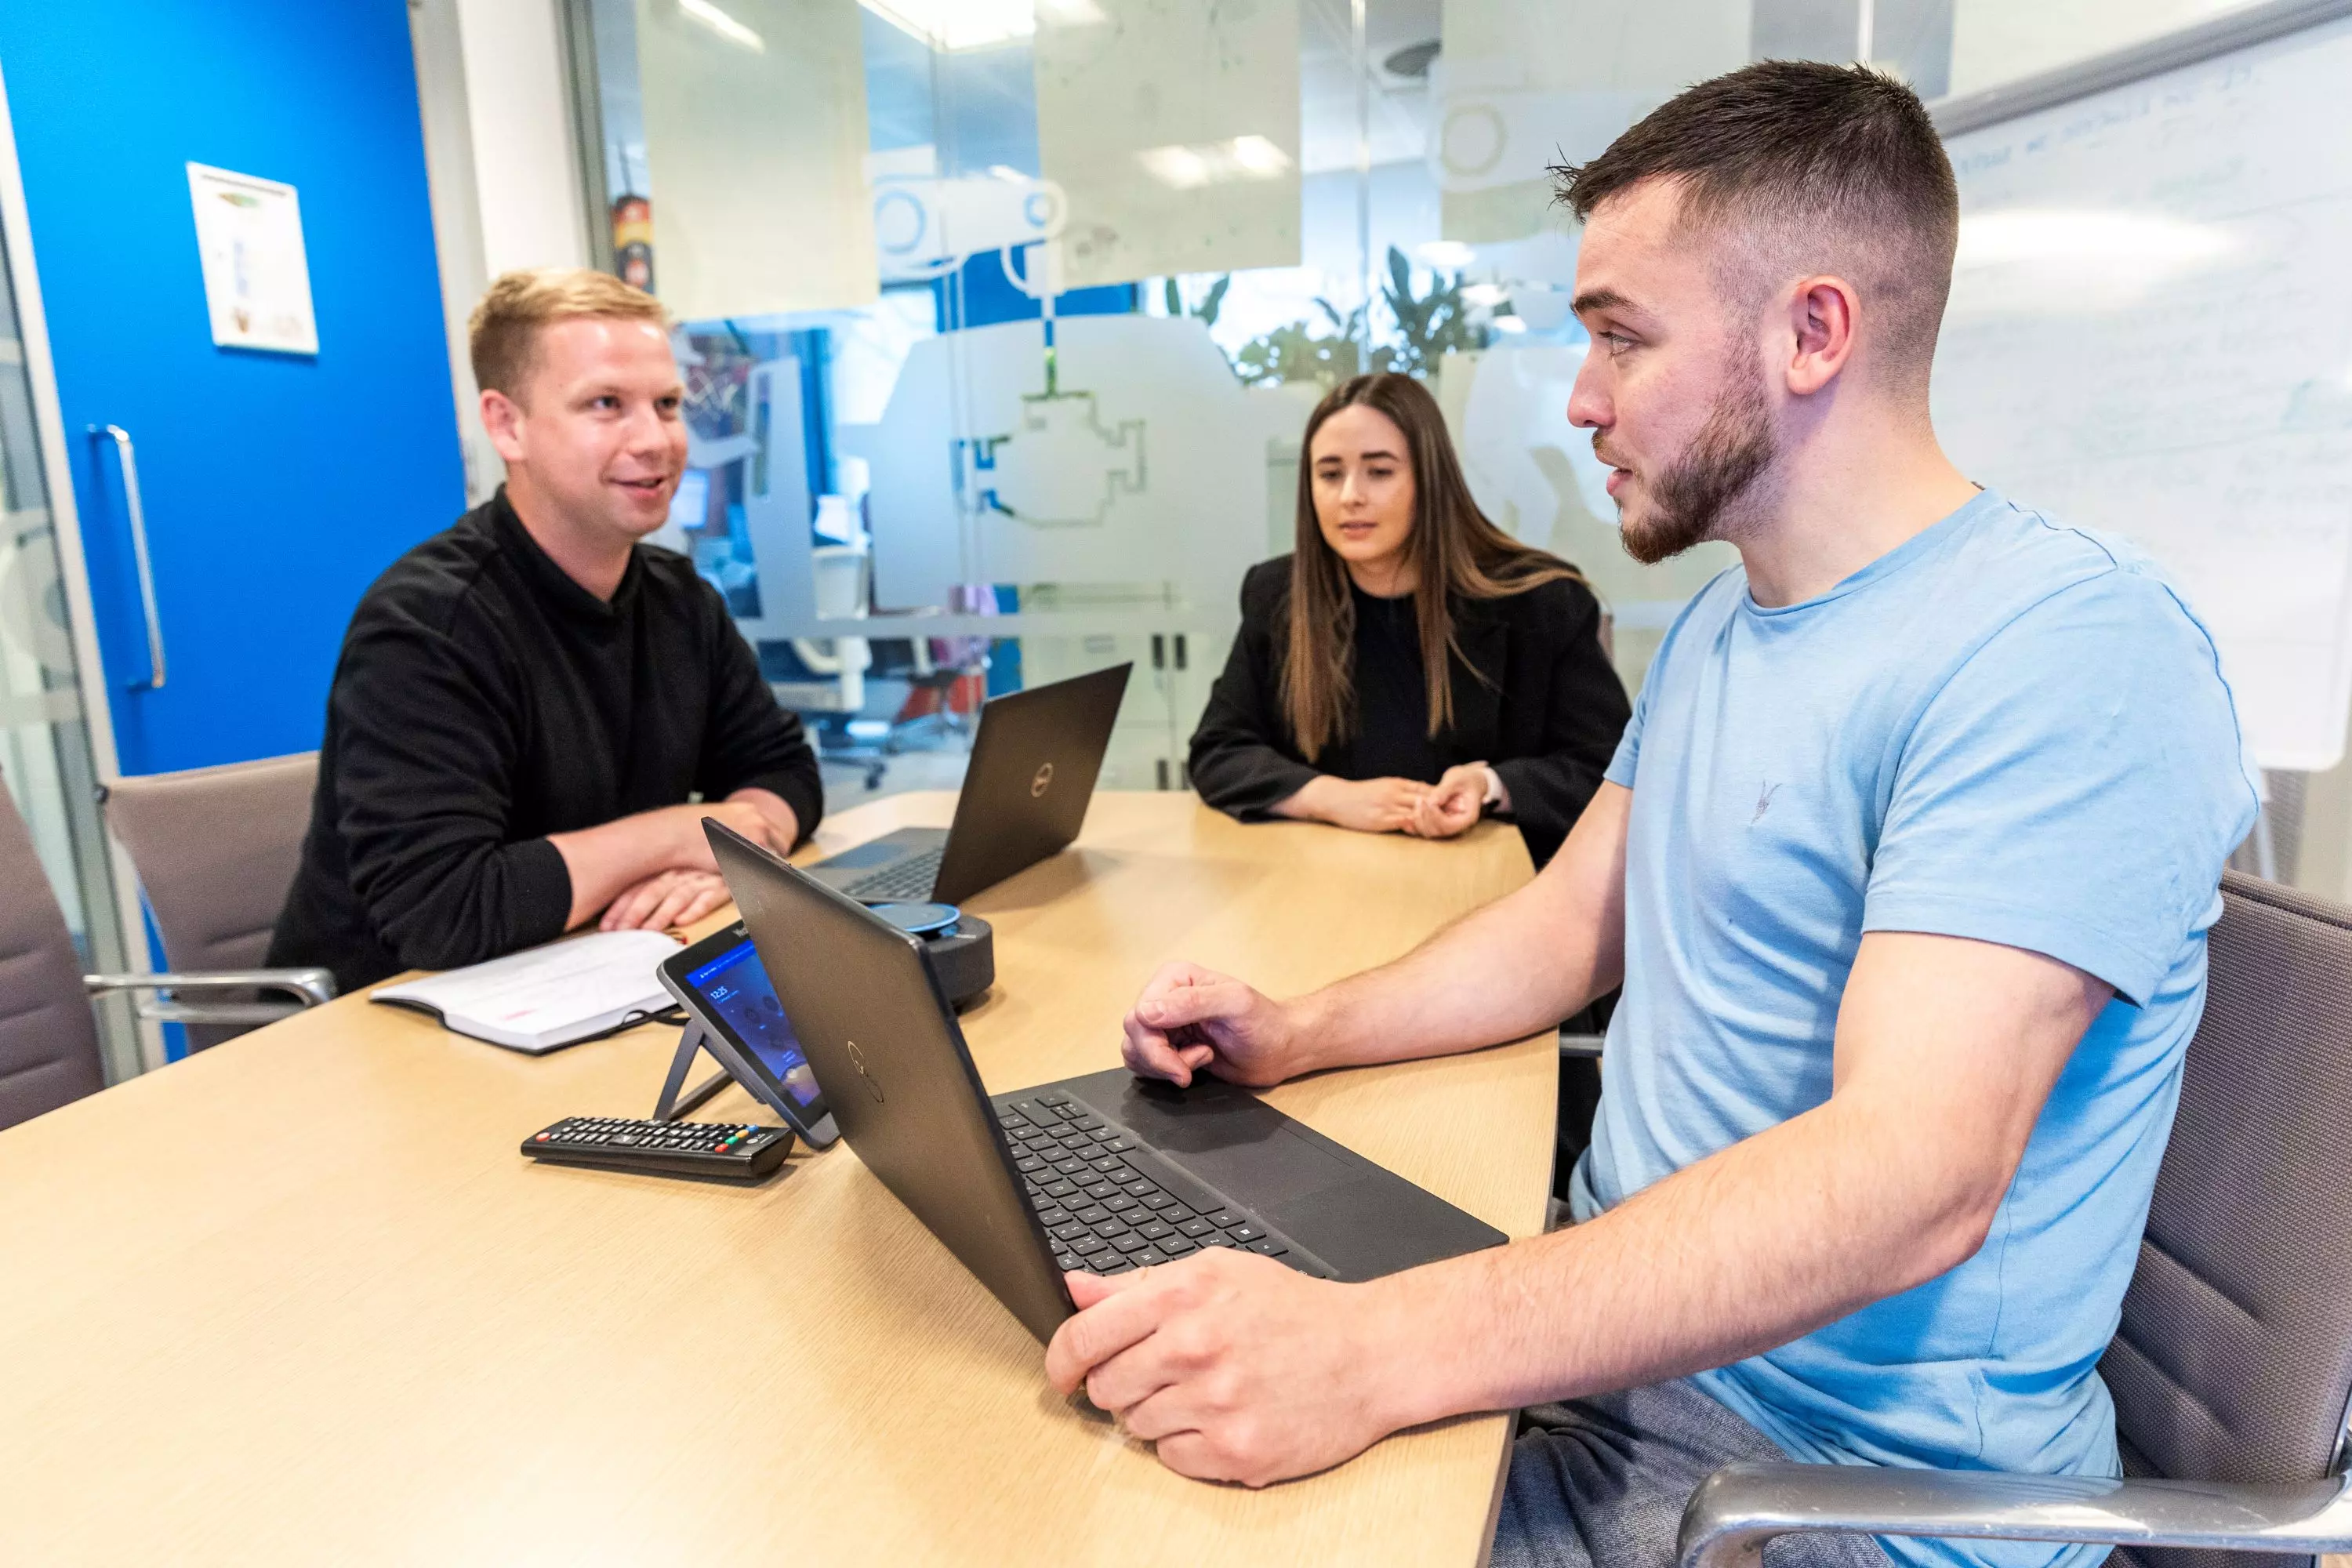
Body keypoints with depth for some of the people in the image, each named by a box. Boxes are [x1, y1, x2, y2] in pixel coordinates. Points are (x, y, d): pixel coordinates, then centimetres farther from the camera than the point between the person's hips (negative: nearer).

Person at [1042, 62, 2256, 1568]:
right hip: (1613, 1329, 7)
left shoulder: (2067, 649, -20)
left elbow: (1914, 1173, -30)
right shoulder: (1716, 627, 9)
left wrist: (1373, 1349, -38)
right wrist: (1297, 1034, -1)